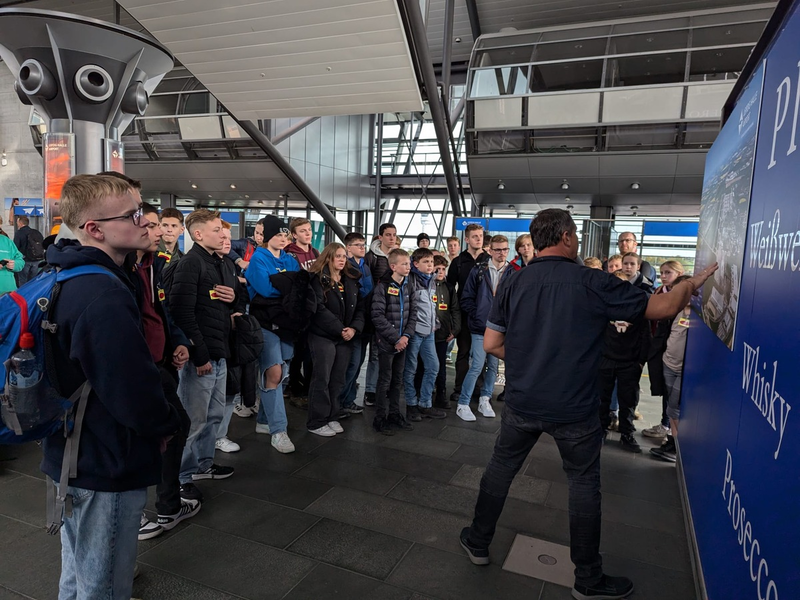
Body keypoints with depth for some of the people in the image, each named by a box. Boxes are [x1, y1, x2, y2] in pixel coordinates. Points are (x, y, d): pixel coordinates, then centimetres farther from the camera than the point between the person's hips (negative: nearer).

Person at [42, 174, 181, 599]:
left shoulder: (66, 278, 4)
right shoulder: (104, 294, -29)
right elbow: (135, 389, -31)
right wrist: (167, 425, -9)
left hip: (73, 453, 10)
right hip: (106, 466, -10)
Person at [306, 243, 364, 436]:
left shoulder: (352, 280, 12)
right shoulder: (318, 279, -6)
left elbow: (360, 306, 9)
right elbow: (319, 309, -16)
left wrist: (354, 328, -8)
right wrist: (340, 329, -17)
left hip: (346, 337, 6)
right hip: (323, 336, -6)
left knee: (338, 380, 10)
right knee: (322, 379, -2)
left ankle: (332, 418, 22)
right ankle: (317, 422, 8)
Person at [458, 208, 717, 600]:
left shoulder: (514, 284, -4)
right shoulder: (591, 283, -13)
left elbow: (492, 344, -1)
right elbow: (663, 307, -4)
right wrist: (691, 284, 15)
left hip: (521, 402, 3)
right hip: (573, 409, -2)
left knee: (501, 468, 19)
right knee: (584, 485, 15)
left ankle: (477, 543, 35)